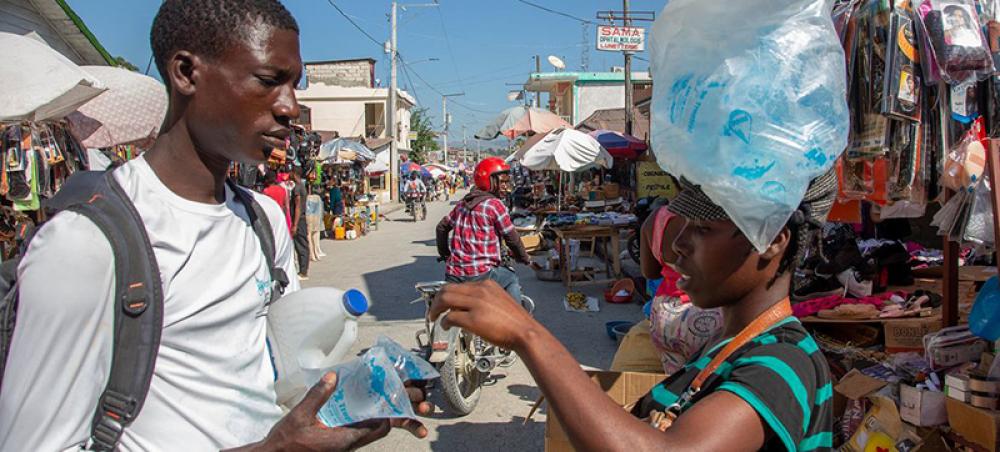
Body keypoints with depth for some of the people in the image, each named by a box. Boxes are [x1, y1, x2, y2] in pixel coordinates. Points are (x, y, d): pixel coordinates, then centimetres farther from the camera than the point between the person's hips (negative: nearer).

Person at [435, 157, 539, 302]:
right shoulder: (495, 205, -8)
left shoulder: (463, 203, 12)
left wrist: (444, 253, 29)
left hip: (453, 275, 5)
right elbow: (512, 238, -4)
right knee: (512, 280, 20)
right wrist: (526, 259, 11)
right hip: (480, 275, -5)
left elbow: (442, 227, 17)